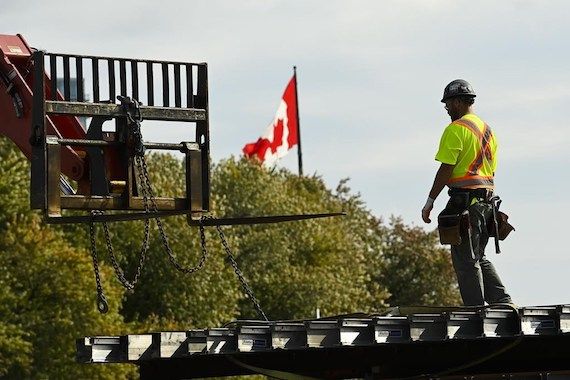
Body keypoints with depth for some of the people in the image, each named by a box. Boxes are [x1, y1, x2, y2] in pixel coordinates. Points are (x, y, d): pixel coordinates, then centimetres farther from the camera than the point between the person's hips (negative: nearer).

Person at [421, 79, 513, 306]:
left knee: (465, 260, -4)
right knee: (478, 258, 15)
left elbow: (446, 170, -14)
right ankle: (502, 302, 4)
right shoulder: (487, 130, 18)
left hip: (464, 199, -9)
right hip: (486, 199, 9)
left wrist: (430, 202, -11)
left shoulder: (455, 129, -9)